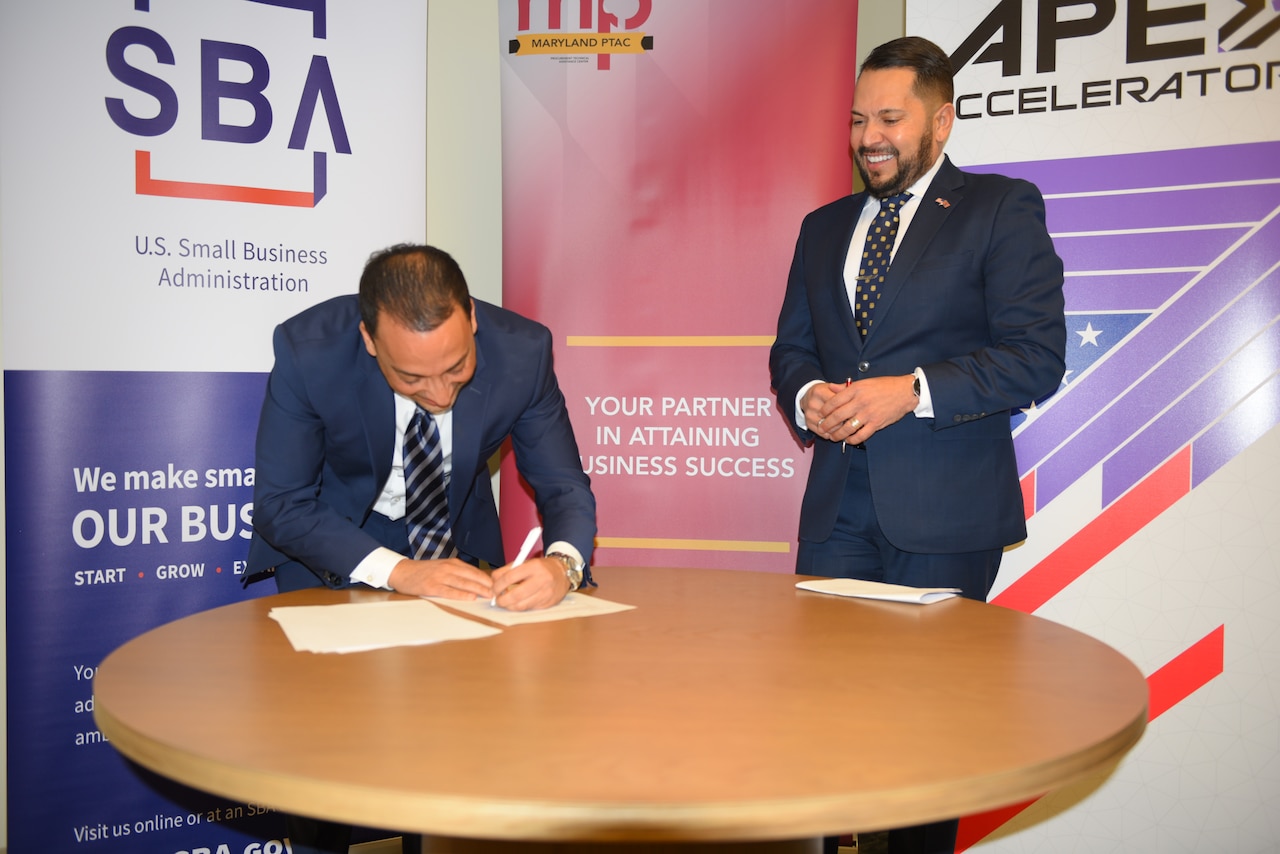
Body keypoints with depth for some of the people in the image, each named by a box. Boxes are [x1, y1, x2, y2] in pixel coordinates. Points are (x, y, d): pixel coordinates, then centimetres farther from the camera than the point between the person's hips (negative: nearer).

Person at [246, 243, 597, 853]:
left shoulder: (521, 350, -26)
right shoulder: (308, 350, -31)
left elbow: (564, 487, -17)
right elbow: (281, 504, -23)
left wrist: (563, 562, -39)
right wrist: (396, 571, -35)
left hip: (456, 538, 2)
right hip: (331, 538, -1)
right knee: (323, 723, -9)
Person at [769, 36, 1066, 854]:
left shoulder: (1001, 208, 0)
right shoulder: (824, 227, 17)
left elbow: (1037, 356, -8)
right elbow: (791, 348, 19)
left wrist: (911, 391, -18)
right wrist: (807, 396, -4)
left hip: (943, 510, -4)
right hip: (838, 504, 5)